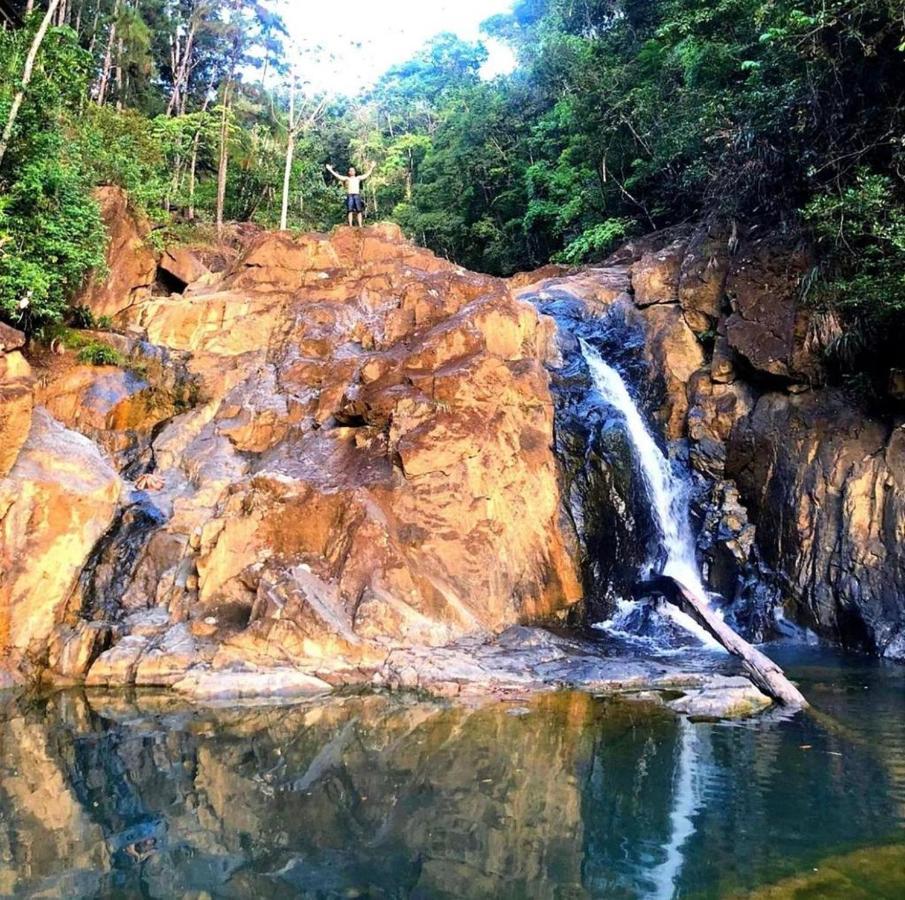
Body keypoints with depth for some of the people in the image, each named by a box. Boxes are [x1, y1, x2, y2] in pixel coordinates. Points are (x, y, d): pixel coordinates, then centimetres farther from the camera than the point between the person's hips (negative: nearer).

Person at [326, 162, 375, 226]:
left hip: (357, 195, 1)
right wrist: (330, 170, 7)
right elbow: (338, 176, 10)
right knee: (350, 211, -8)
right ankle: (350, 225, -10)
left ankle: (360, 225, -8)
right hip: (349, 195, -1)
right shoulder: (346, 178, 15)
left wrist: (371, 167, 22)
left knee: (359, 211, -6)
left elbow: (367, 174, 23)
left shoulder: (358, 178, 20)